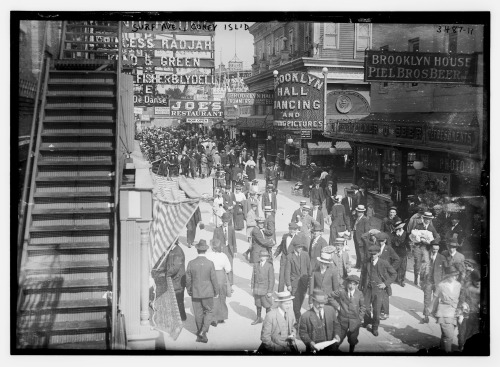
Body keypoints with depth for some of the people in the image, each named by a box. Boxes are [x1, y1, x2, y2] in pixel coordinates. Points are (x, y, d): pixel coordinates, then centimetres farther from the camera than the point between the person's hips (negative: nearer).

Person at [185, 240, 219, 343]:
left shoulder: (191, 263, -7)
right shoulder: (210, 263, -12)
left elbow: (188, 279, -1)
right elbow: (214, 279, -7)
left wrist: (189, 291, 15)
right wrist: (216, 292, 7)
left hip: (195, 293, 2)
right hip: (207, 293, -2)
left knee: (198, 314, 13)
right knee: (209, 312, 13)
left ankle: (201, 335, 22)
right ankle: (203, 332, -3)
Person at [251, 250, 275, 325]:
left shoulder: (269, 266, -11)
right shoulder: (256, 265, 2)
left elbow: (271, 279, -10)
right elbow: (253, 277, 9)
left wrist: (270, 291, -11)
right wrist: (252, 288, 7)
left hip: (265, 290, -4)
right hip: (257, 289, 4)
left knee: (267, 306, 6)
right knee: (258, 305, 16)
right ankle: (258, 318, 31)